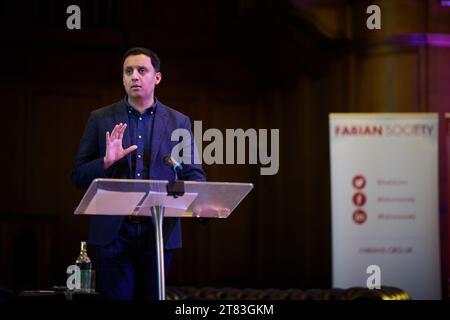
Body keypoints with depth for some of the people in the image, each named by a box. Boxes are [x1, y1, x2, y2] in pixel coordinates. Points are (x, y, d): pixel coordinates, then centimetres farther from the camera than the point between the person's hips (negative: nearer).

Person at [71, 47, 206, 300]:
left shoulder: (178, 122, 8)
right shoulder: (100, 119, 6)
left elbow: (194, 174, 7)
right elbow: (78, 175, 4)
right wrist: (106, 161, -16)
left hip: (160, 233, 1)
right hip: (114, 232, -1)